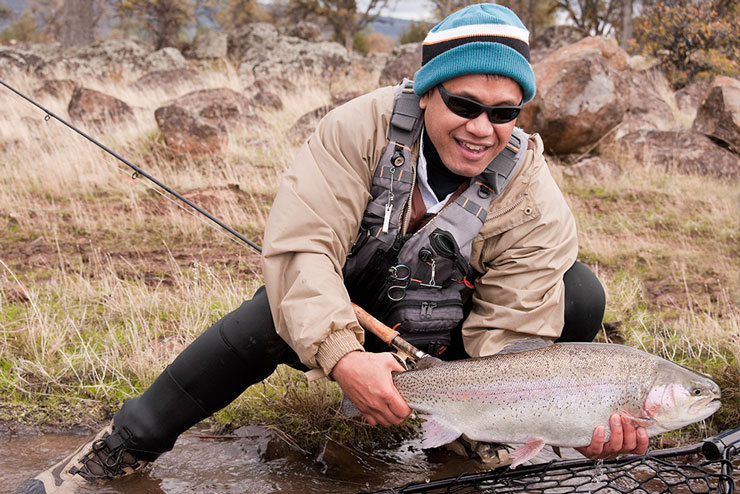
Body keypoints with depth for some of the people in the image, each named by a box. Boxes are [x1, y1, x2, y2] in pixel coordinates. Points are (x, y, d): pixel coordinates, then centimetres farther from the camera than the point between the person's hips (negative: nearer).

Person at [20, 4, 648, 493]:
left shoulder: (535, 203, -25)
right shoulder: (362, 129, -25)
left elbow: (512, 345, -27)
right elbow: (301, 245, -32)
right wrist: (342, 355, -49)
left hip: (450, 338, 1)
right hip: (350, 315, -1)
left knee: (580, 294, -22)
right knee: (267, 320, -33)